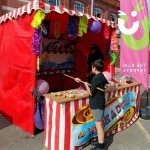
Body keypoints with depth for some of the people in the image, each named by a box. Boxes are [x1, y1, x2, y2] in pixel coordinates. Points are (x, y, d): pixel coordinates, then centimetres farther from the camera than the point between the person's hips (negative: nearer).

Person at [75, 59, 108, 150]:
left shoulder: (96, 78, -21)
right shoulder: (102, 76, 7)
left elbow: (91, 93, -20)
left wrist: (86, 85, -3)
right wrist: (81, 81, 20)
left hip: (97, 104, -10)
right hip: (100, 102, 10)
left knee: (98, 124, -1)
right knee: (100, 123, 20)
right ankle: (100, 140, 36)